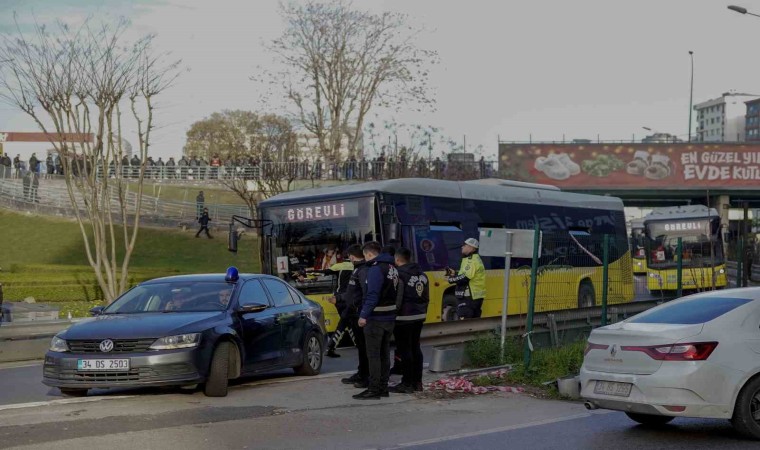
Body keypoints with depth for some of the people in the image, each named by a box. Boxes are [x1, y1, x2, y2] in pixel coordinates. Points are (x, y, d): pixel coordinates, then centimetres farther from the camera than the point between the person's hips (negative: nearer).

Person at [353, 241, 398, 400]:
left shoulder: (376, 269, -16)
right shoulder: (391, 267, 13)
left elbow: (372, 295, -23)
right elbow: (394, 291, 13)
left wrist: (364, 315, -23)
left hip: (376, 319, -9)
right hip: (390, 317, 9)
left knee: (373, 355, -5)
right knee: (384, 354, 14)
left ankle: (374, 390, -5)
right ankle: (383, 387, 19)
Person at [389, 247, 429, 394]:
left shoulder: (399, 275, -15)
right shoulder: (421, 274, 12)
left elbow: (396, 300, -19)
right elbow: (426, 297, 17)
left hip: (404, 318, -9)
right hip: (419, 317, 9)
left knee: (405, 350, -4)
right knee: (415, 348, 14)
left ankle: (407, 384, -2)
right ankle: (417, 382, 18)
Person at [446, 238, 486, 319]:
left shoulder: (471, 261, -16)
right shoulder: (475, 259, 19)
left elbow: (465, 278, -24)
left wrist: (452, 279, -12)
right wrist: (454, 273, 11)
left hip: (469, 297, -11)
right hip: (476, 297, 11)